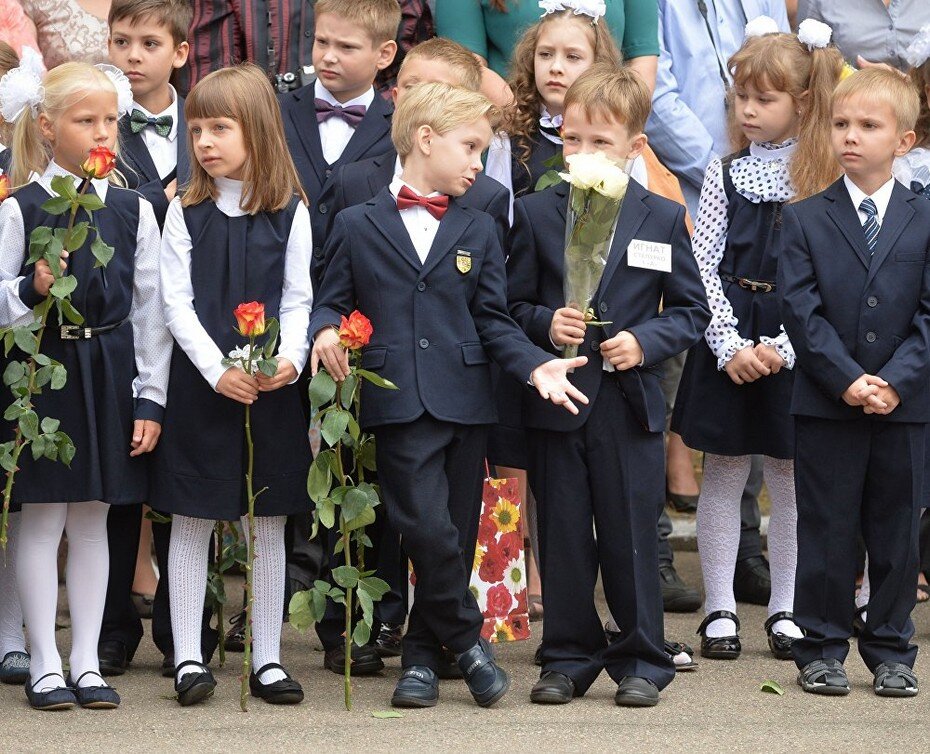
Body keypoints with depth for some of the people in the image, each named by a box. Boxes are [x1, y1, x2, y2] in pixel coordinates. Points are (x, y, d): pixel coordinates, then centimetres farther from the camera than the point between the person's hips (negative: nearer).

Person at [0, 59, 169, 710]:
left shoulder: (133, 210, 5)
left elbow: (151, 311, 5)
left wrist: (150, 399, 1)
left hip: (111, 373, 3)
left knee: (93, 518, 8)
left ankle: (87, 661, 15)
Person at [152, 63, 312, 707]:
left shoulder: (289, 213, 2)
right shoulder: (186, 213, 1)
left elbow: (298, 299, 1)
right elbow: (178, 304, -3)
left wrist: (290, 358, -17)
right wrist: (218, 371, -15)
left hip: (271, 387, 0)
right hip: (200, 384, 0)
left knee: (268, 524, 6)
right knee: (192, 521, 2)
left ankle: (267, 659, 12)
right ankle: (188, 657, 7)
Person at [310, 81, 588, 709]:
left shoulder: (479, 231, 13)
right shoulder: (358, 226, 7)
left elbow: (493, 321, 10)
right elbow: (332, 301, 9)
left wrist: (536, 365, -6)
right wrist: (326, 331, -14)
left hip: (465, 399, 3)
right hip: (398, 403, -3)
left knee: (456, 536, 4)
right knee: (429, 530, -16)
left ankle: (423, 656, 17)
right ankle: (467, 640, 2)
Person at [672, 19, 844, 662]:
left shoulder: (825, 181, -3)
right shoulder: (725, 176, 3)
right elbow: (704, 269, 0)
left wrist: (782, 347, -16)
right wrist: (730, 345, -11)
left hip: (796, 348, -1)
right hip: (728, 342, 1)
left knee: (791, 477, 6)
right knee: (724, 474, 6)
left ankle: (785, 609, 16)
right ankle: (720, 608, 13)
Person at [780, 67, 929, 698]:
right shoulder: (805, 219, 3)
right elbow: (801, 311, -5)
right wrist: (847, 380, -15)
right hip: (826, 405, -1)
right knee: (827, 532, 4)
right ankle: (821, 650, 13)